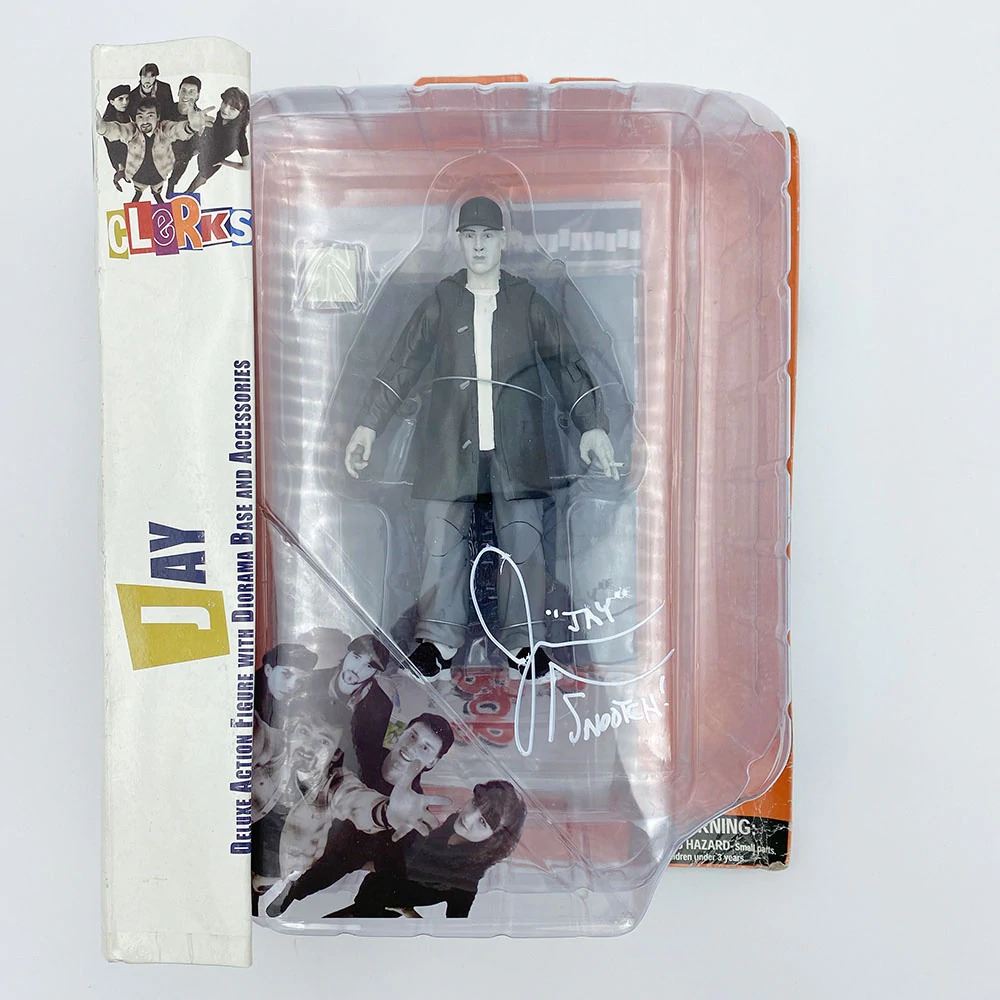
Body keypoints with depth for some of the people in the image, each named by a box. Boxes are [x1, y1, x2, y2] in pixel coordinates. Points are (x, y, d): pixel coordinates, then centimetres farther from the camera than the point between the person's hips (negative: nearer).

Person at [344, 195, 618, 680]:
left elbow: (566, 361, 6)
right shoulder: (440, 301, 11)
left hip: (516, 443, 0)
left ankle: (522, 640, 10)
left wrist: (592, 425, -4)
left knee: (524, 540, -2)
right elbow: (401, 364, 8)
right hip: (451, 441, 1)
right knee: (443, 540, 1)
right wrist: (368, 425, 2)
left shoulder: (528, 301, 10)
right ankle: (439, 638, 13)